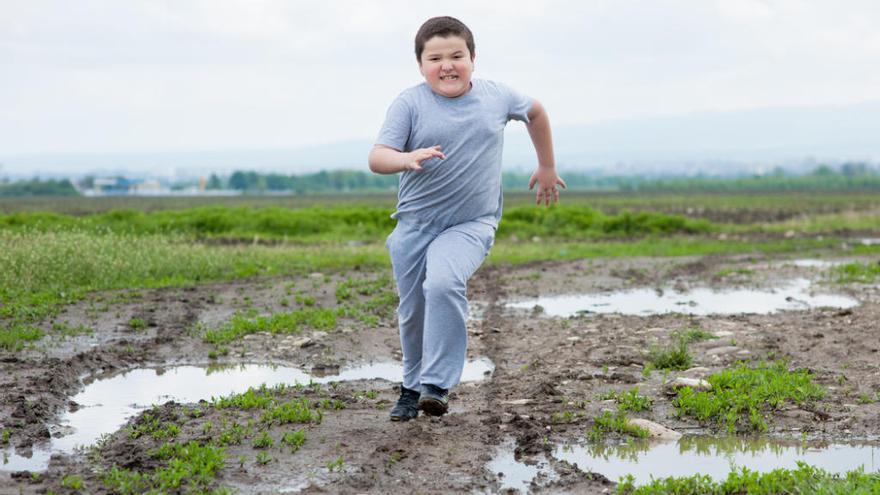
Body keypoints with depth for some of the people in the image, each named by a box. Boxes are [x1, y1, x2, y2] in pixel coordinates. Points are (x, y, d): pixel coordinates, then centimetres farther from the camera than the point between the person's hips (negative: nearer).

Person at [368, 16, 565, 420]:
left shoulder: (496, 97, 1)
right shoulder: (411, 104, -7)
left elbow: (535, 112, 22)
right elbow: (377, 158, -17)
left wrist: (547, 167, 27)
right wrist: (408, 159, -38)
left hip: (470, 224, -1)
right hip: (414, 224, 1)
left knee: (444, 284, -29)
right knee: (412, 312, 10)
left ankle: (437, 385, -22)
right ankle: (412, 387, 34)